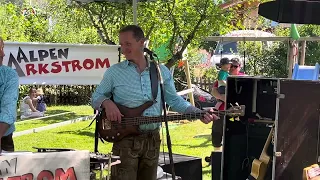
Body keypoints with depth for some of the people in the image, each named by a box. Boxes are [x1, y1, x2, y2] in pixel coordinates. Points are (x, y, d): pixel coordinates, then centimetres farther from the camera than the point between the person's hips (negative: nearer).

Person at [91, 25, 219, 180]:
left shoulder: (162, 71, 6)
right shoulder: (114, 72, -1)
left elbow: (174, 100, 9)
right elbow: (95, 97, 6)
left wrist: (199, 113, -4)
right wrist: (107, 102, -18)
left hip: (152, 139, 3)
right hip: (125, 139, -3)